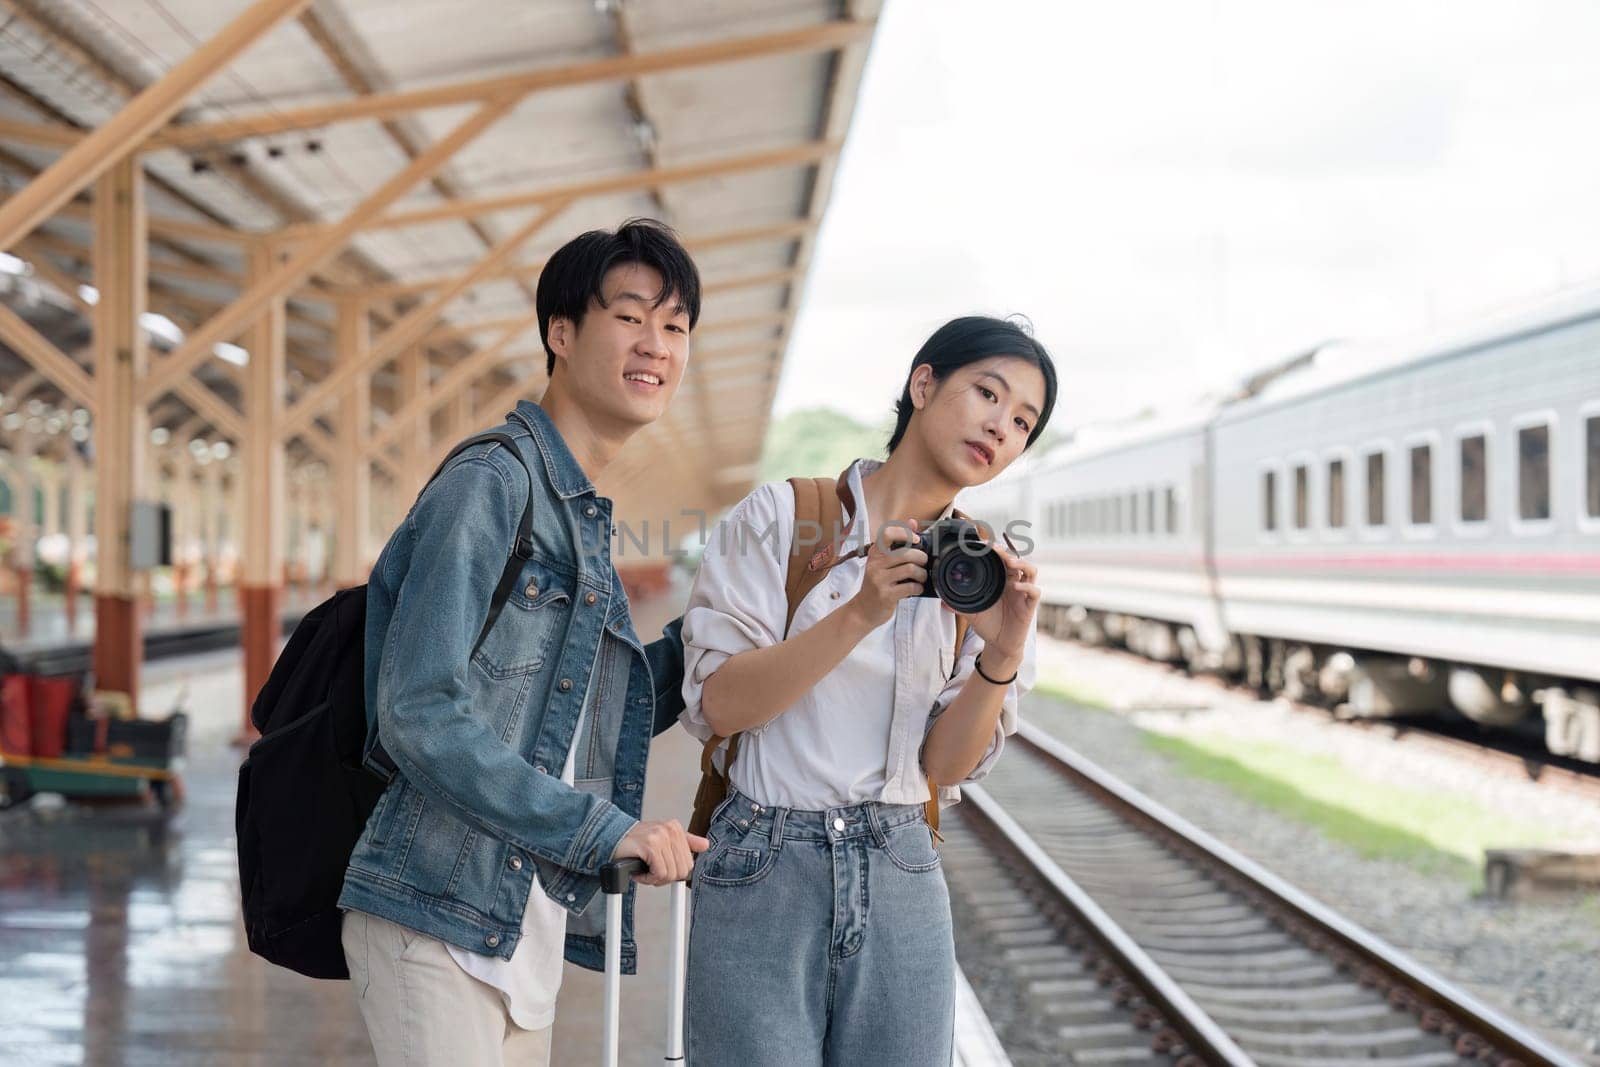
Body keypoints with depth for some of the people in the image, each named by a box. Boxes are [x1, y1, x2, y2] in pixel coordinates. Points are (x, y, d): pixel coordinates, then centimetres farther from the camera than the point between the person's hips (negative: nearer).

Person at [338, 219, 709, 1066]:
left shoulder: (586, 517, 18)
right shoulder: (491, 482, -10)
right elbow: (419, 714, -19)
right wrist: (604, 829, -20)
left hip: (526, 935, 9)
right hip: (439, 920, -9)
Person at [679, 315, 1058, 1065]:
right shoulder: (781, 517, -2)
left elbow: (944, 765, 3)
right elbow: (717, 703, -9)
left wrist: (1002, 654, -14)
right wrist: (859, 614, -20)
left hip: (902, 885, 4)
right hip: (765, 873, -3)